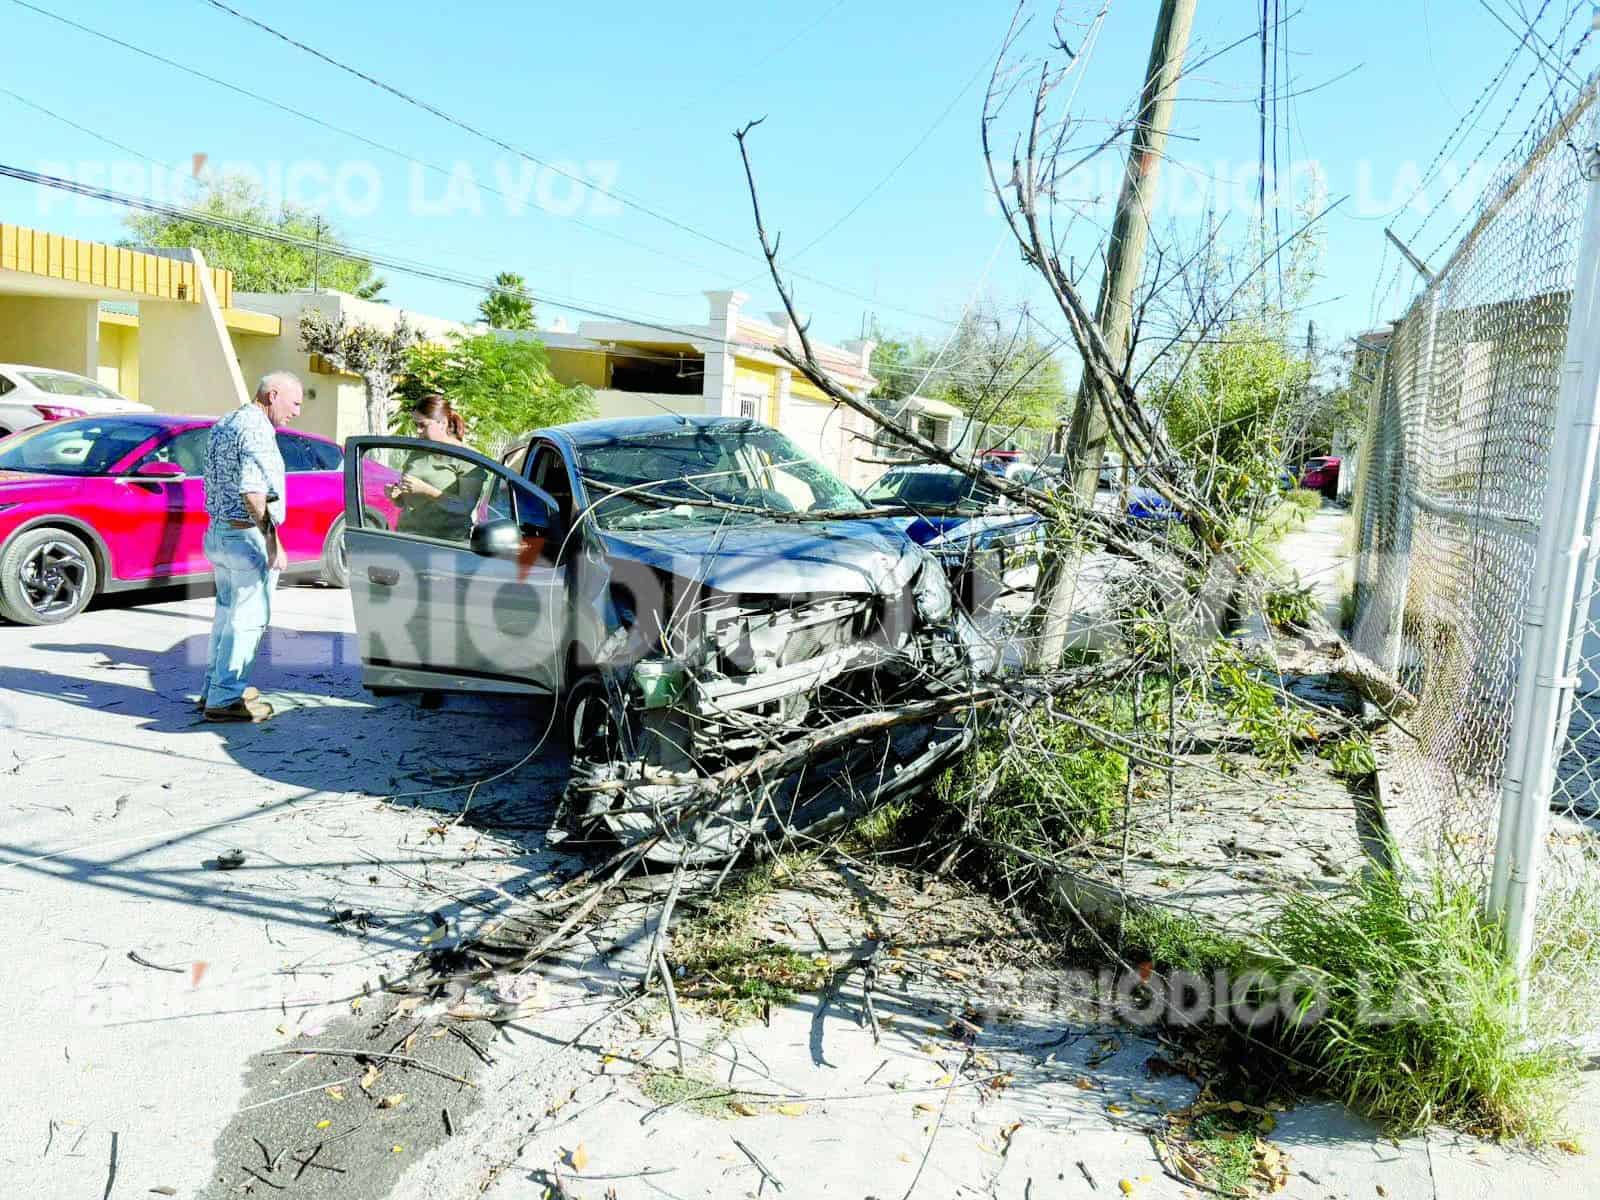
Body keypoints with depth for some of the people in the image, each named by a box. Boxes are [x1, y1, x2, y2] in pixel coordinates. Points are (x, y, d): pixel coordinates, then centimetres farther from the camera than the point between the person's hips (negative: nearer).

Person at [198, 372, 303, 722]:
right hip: (247, 536, -10)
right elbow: (253, 493, -25)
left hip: (217, 532, 10)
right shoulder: (256, 429, -16)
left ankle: (214, 687, 26)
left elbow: (218, 482, 18)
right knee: (249, 617, -3)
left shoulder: (224, 424, 15)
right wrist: (273, 544, -24)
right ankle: (225, 699, 1)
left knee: (227, 612, 19)